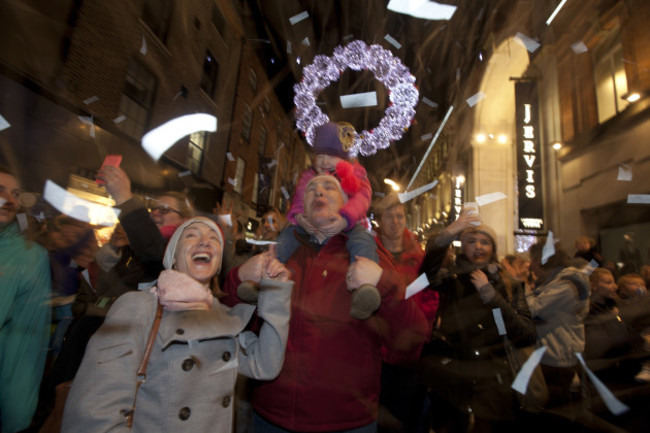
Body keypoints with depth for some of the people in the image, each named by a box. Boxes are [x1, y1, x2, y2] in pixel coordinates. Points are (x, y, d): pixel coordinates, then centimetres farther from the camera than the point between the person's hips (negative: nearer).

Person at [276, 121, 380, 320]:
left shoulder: (354, 173, 3)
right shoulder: (308, 176, 14)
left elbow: (361, 197, -17)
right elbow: (299, 198, -2)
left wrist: (344, 219, -39)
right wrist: (298, 216, -29)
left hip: (347, 226, -3)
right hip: (311, 227, 4)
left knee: (363, 240, -34)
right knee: (287, 234, -15)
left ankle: (364, 286, -53)